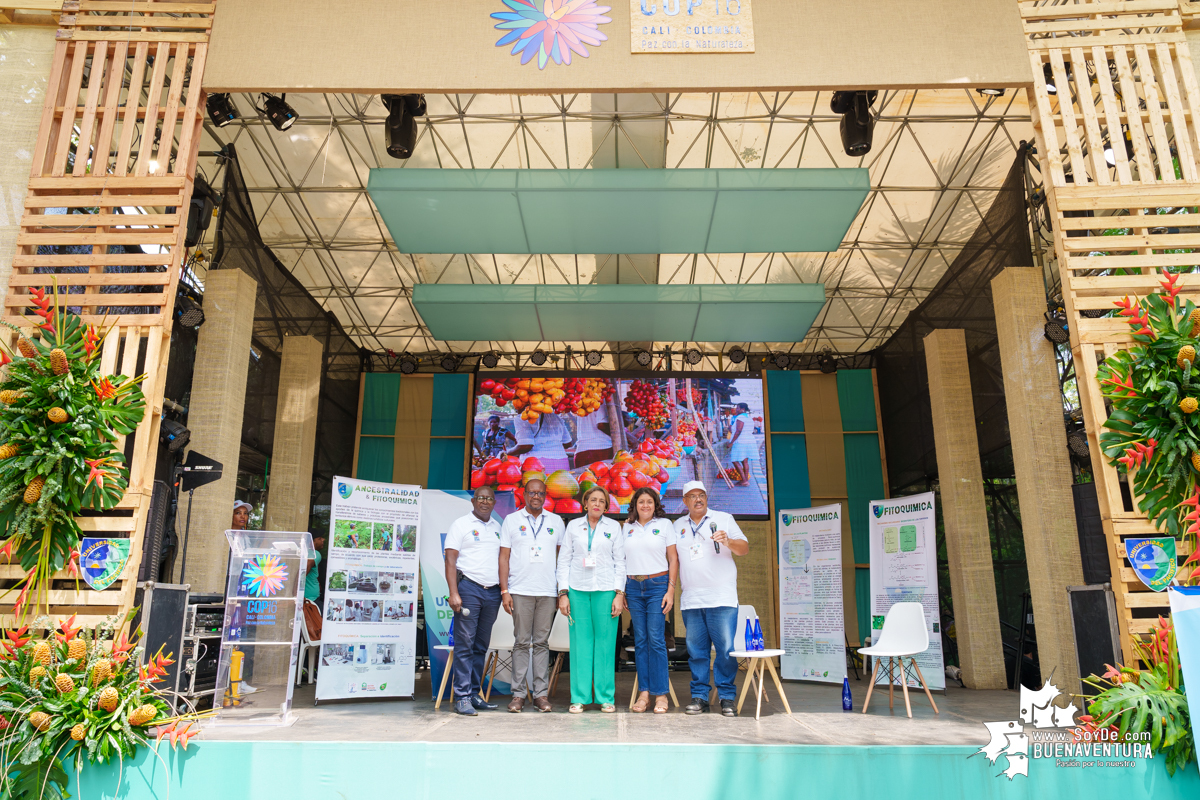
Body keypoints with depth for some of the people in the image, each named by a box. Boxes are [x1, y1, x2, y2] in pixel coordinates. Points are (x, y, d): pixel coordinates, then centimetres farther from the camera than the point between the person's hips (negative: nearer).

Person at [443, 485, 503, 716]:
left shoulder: (497, 527, 17)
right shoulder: (461, 524, 2)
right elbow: (450, 560, -4)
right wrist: (453, 593, -13)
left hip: (493, 592, 5)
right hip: (469, 588, -5)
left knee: (481, 646, 9)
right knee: (465, 644, -5)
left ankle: (474, 693, 15)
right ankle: (462, 697, 0)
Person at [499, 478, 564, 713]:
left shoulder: (556, 522, 11)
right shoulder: (511, 520, 7)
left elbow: (562, 557, 15)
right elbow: (504, 557, 5)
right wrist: (504, 590, -3)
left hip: (547, 592, 1)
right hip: (520, 591, -1)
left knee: (542, 643, 4)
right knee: (522, 642, 0)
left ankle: (541, 694, 8)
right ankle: (518, 694, 7)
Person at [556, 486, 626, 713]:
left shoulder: (614, 527, 7)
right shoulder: (573, 526, 9)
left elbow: (620, 562, 6)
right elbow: (563, 560, 9)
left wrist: (619, 594, -2)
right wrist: (563, 593, 1)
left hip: (605, 590, -1)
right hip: (577, 590, 1)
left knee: (605, 643, 0)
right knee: (580, 643, 1)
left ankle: (606, 698, 11)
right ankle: (579, 698, 10)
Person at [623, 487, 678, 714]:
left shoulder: (665, 524, 4)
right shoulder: (627, 527, 12)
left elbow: (673, 559, 2)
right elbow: (621, 559, 13)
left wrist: (671, 590, -6)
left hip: (657, 585, -3)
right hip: (633, 587, 3)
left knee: (656, 639, -7)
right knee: (640, 641, 4)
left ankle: (661, 694, 0)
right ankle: (644, 692, 10)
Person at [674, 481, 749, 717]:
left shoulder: (723, 519, 7)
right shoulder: (678, 525, 16)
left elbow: (745, 548, 3)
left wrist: (728, 542, -17)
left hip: (721, 598, -3)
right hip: (691, 599, 3)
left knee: (726, 649, -5)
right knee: (696, 650, 4)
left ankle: (727, 697, 5)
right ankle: (699, 696, 12)